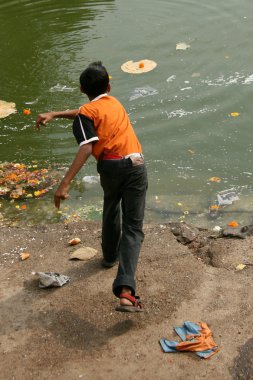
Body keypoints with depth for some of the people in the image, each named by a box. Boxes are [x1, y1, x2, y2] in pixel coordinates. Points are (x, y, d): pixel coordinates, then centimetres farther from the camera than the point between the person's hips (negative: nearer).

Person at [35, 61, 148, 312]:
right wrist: (54, 114, 24)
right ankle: (125, 289, -16)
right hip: (135, 165, 2)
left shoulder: (87, 112, 2)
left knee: (111, 210, 29)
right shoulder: (114, 102, 21)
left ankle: (110, 255, 53)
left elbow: (87, 148, -14)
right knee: (133, 227, -1)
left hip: (109, 167, -2)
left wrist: (65, 184, -19)